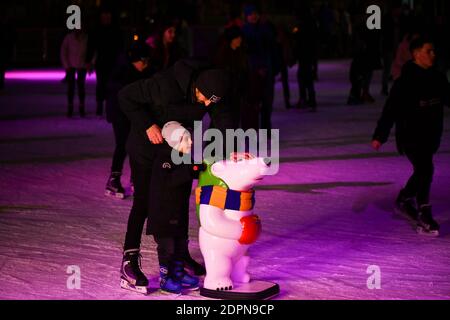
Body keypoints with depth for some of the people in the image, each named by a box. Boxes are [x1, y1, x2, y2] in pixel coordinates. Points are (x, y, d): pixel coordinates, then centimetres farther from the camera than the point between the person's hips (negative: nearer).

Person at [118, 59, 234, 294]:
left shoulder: (213, 95, -17)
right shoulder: (165, 84, -34)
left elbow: (222, 119, -23)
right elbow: (126, 96, -26)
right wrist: (148, 125, -30)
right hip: (148, 145, -6)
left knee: (180, 203, 9)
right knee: (144, 203, -7)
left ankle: (180, 256, 22)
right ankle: (130, 261, -3)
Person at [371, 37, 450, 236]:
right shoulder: (406, 81, -14)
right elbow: (390, 110, -16)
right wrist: (379, 136, -20)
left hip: (431, 135, 7)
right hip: (411, 135, -7)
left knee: (423, 171, 16)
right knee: (425, 170, -16)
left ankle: (404, 199, 40)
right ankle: (424, 214, -6)